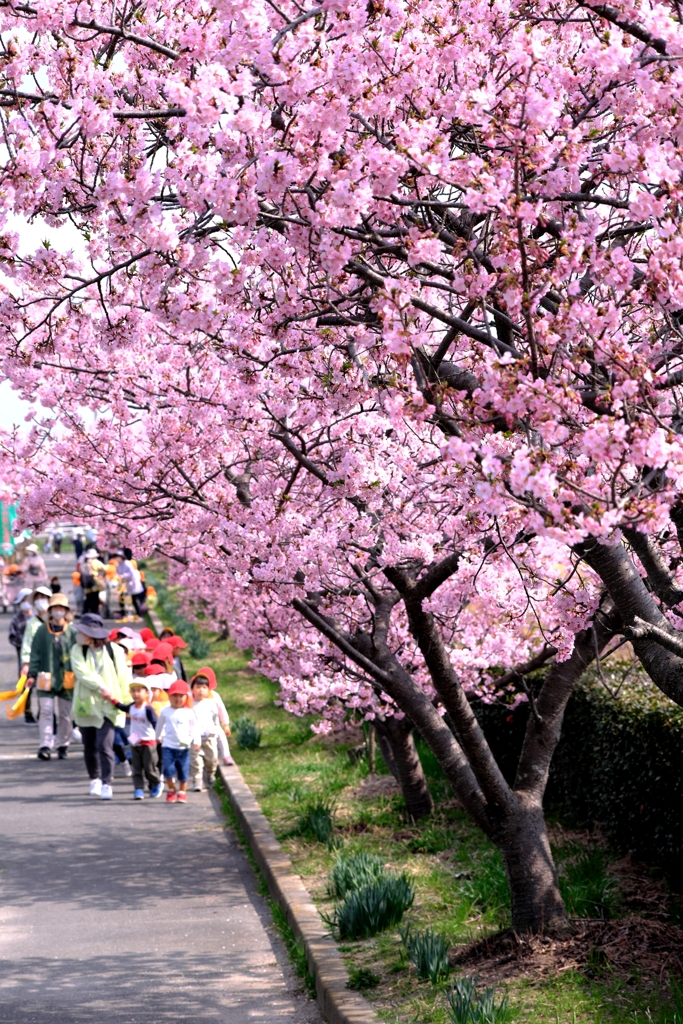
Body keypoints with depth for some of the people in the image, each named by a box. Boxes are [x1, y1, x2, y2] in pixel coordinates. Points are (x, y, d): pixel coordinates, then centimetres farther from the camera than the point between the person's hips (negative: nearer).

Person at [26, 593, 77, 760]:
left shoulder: (72, 632, 1)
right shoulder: (42, 631, 1)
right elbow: (35, 654, 2)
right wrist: (32, 674, -4)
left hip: (66, 679, 1)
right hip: (46, 679, -1)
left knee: (65, 714, 9)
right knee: (46, 712, -7)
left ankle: (63, 745, 21)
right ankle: (45, 746, -8)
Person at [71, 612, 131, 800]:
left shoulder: (115, 651, -3)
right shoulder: (78, 650, 2)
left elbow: (123, 678, 1)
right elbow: (82, 672, -13)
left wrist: (126, 702, 1)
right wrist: (101, 687, -23)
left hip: (108, 707, -3)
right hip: (86, 705, 3)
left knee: (104, 746, -14)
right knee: (89, 747, 11)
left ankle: (106, 784, -13)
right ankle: (95, 779, 31)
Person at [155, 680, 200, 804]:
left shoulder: (189, 712, -1)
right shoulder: (165, 711, 2)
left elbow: (194, 728, 2)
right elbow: (160, 725, 18)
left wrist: (197, 741, -9)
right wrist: (158, 737, 28)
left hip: (184, 747, 0)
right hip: (168, 746, 0)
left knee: (183, 771, 5)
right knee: (168, 769, -11)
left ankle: (182, 792, 19)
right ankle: (171, 790, 8)